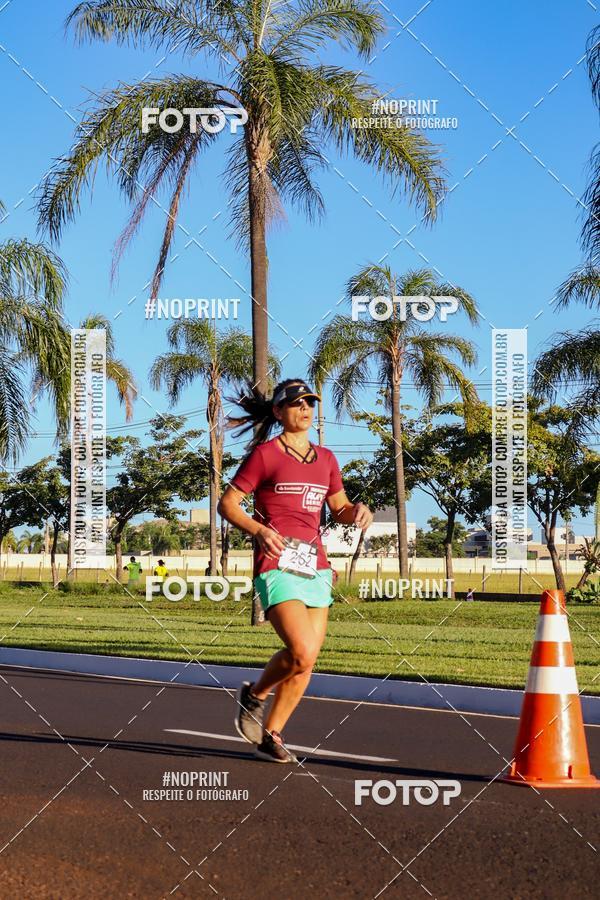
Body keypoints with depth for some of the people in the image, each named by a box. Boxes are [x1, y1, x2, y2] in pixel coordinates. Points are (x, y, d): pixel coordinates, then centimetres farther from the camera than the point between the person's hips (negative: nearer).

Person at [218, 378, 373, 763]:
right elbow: (227, 503, -1)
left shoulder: (325, 459, 15)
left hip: (316, 567, 6)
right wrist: (258, 529, -18)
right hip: (277, 564, -6)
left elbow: (340, 509, 23)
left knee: (306, 661, 3)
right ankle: (255, 695, 9)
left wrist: (358, 511, -1)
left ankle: (270, 735, 18)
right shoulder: (265, 454, -2)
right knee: (302, 653, -20)